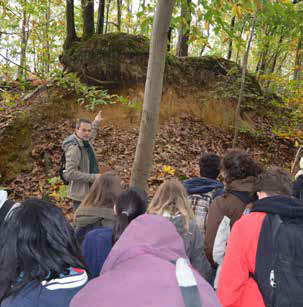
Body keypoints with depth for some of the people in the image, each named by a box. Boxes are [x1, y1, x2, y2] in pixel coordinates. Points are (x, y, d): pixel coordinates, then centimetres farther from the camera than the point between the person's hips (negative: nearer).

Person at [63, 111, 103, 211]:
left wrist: (96, 122, 36)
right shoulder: (74, 148, -23)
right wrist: (92, 177, -25)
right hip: (80, 194, -9)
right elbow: (70, 173, -28)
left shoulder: (86, 142, 3)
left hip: (89, 191, 9)